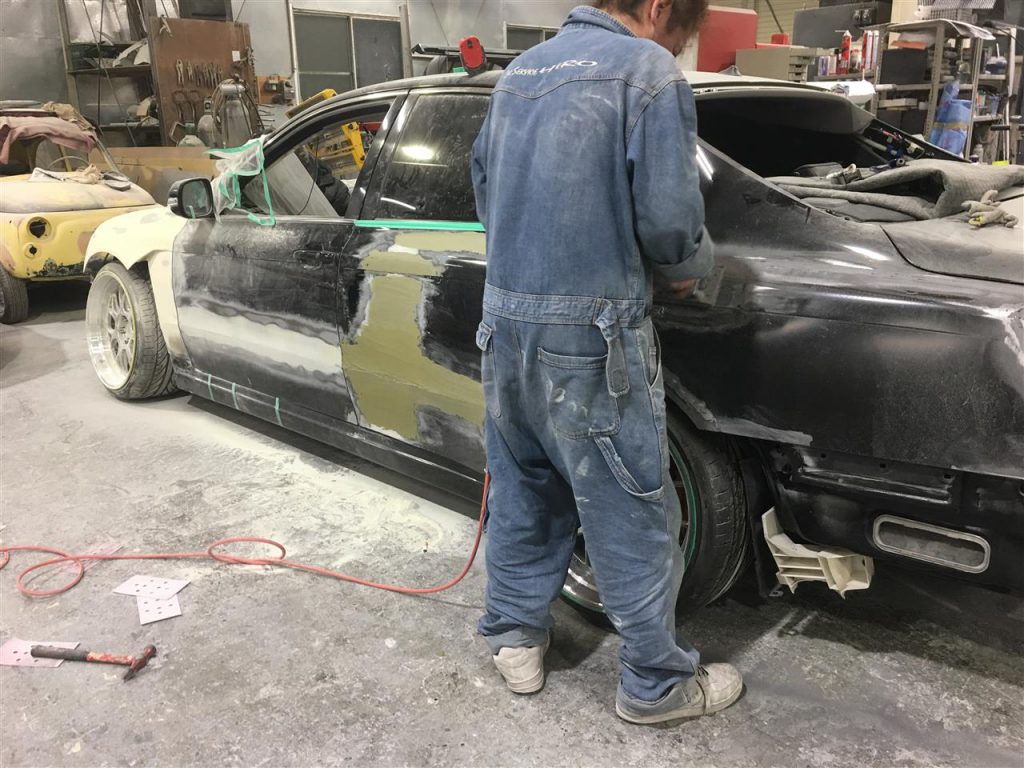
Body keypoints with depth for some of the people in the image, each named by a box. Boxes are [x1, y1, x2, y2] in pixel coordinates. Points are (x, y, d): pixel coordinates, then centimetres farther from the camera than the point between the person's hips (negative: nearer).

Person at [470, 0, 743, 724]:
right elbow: (670, 221, -14)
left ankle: (516, 638, 35)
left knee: (522, 489, 20)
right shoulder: (648, 71, -9)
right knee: (634, 516, 6)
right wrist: (692, 265, 6)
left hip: (505, 318, 8)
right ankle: (658, 684, 22)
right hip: (590, 336, -7)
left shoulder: (521, 70, 14)